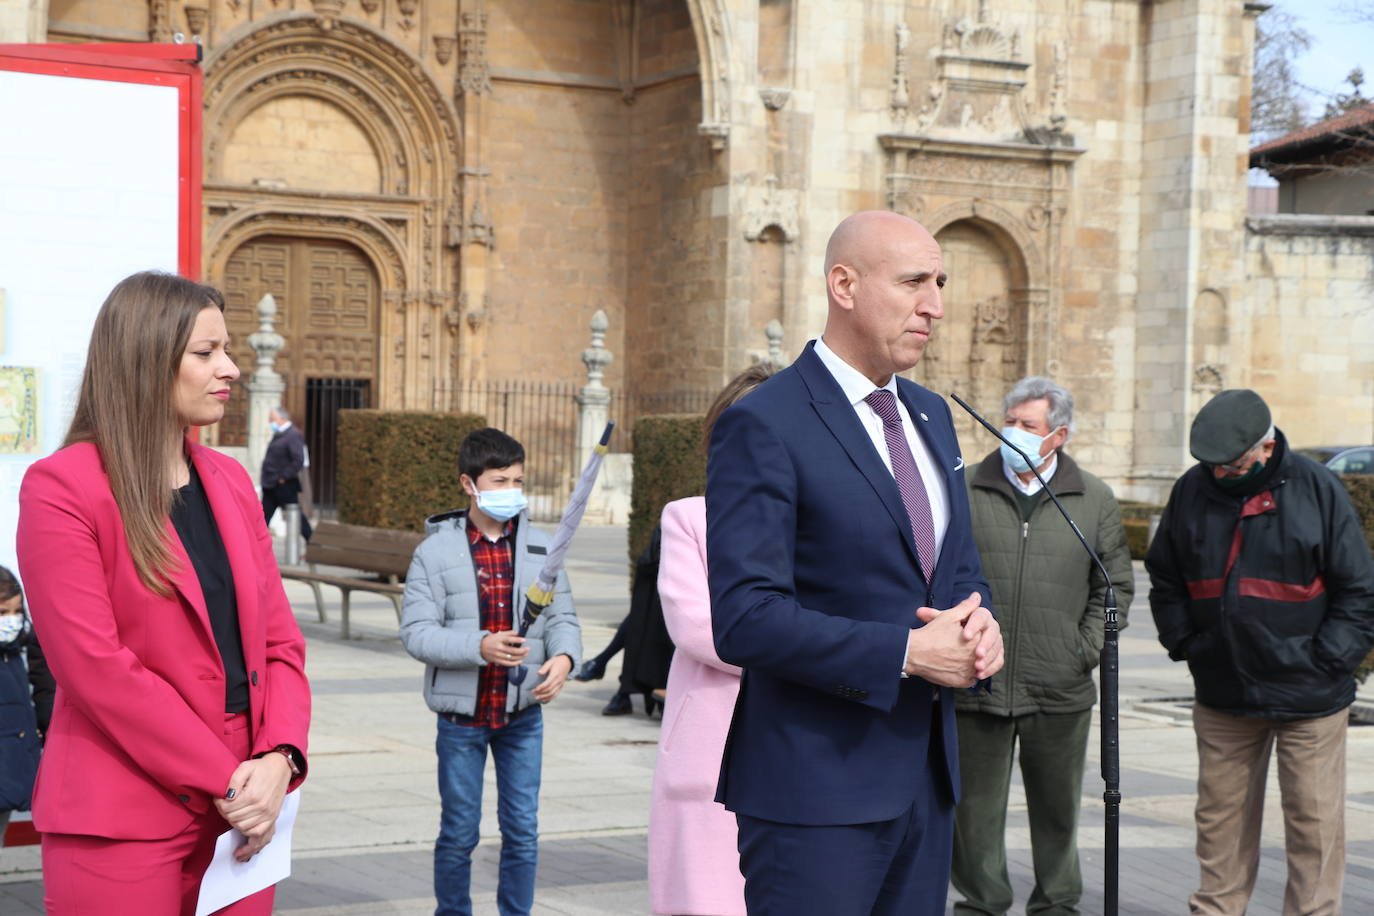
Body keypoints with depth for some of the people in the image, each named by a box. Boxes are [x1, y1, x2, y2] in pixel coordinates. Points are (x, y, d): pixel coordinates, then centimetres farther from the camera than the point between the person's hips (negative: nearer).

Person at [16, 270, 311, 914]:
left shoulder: (229, 481, 12)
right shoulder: (60, 487, -8)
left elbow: (280, 639, 10)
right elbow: (97, 669, -15)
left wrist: (278, 759, -8)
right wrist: (226, 782, -15)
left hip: (240, 809, 6)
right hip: (123, 825, -6)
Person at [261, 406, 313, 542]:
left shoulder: (294, 435, -16)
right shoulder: (278, 435, 13)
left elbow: (298, 461, -25)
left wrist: (284, 477, -21)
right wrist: (264, 475, 13)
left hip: (284, 485, -9)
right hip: (270, 485, 9)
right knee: (264, 515, 10)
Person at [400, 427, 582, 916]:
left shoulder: (540, 547, 3)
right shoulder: (436, 551, -7)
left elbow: (562, 617, 4)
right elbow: (415, 631, -12)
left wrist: (564, 656, -19)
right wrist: (479, 646, -27)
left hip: (523, 714, 2)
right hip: (461, 715, -2)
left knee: (522, 831, 7)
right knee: (459, 831, 9)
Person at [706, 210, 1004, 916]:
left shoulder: (931, 415, 13)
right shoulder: (764, 426, -13)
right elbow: (744, 619, -21)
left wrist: (980, 628, -3)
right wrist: (906, 652, -21)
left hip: (926, 778, 8)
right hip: (817, 790, -8)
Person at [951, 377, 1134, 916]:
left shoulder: (1094, 499, 6)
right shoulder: (965, 491, 3)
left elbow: (1115, 585, 10)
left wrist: (1087, 649, 0)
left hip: (1060, 690, 1)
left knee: (1057, 807, 11)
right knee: (975, 806, 6)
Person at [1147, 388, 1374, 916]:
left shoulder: (1317, 490, -7)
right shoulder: (1192, 490, 1)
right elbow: (1165, 580, 14)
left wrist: (1324, 661, -9)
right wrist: (1184, 644, 3)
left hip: (1308, 697, -3)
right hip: (1222, 696, 3)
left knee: (1314, 822, 2)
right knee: (1220, 817, 11)